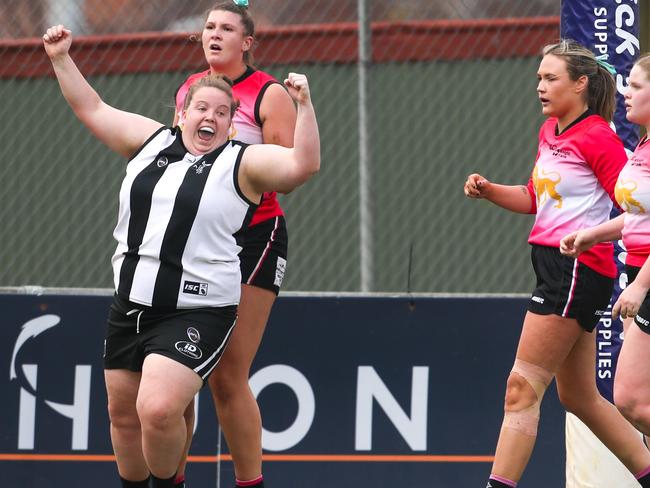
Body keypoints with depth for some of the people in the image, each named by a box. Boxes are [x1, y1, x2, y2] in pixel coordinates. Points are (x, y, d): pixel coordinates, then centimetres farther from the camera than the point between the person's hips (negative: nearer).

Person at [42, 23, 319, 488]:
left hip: (195, 315, -6)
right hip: (129, 307, 6)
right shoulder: (151, 140, 10)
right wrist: (62, 59, 17)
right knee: (123, 413, 14)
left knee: (158, 410, -22)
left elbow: (303, 165, -17)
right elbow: (93, 110, 20)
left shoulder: (243, 163, -3)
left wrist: (304, 105, -26)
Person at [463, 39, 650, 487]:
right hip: (555, 267, 10)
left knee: (522, 390, -11)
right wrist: (488, 190, 7)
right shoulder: (551, 132, 15)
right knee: (580, 398, 16)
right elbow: (535, 199, 23)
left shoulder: (597, 137, -11)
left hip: (579, 269, -10)